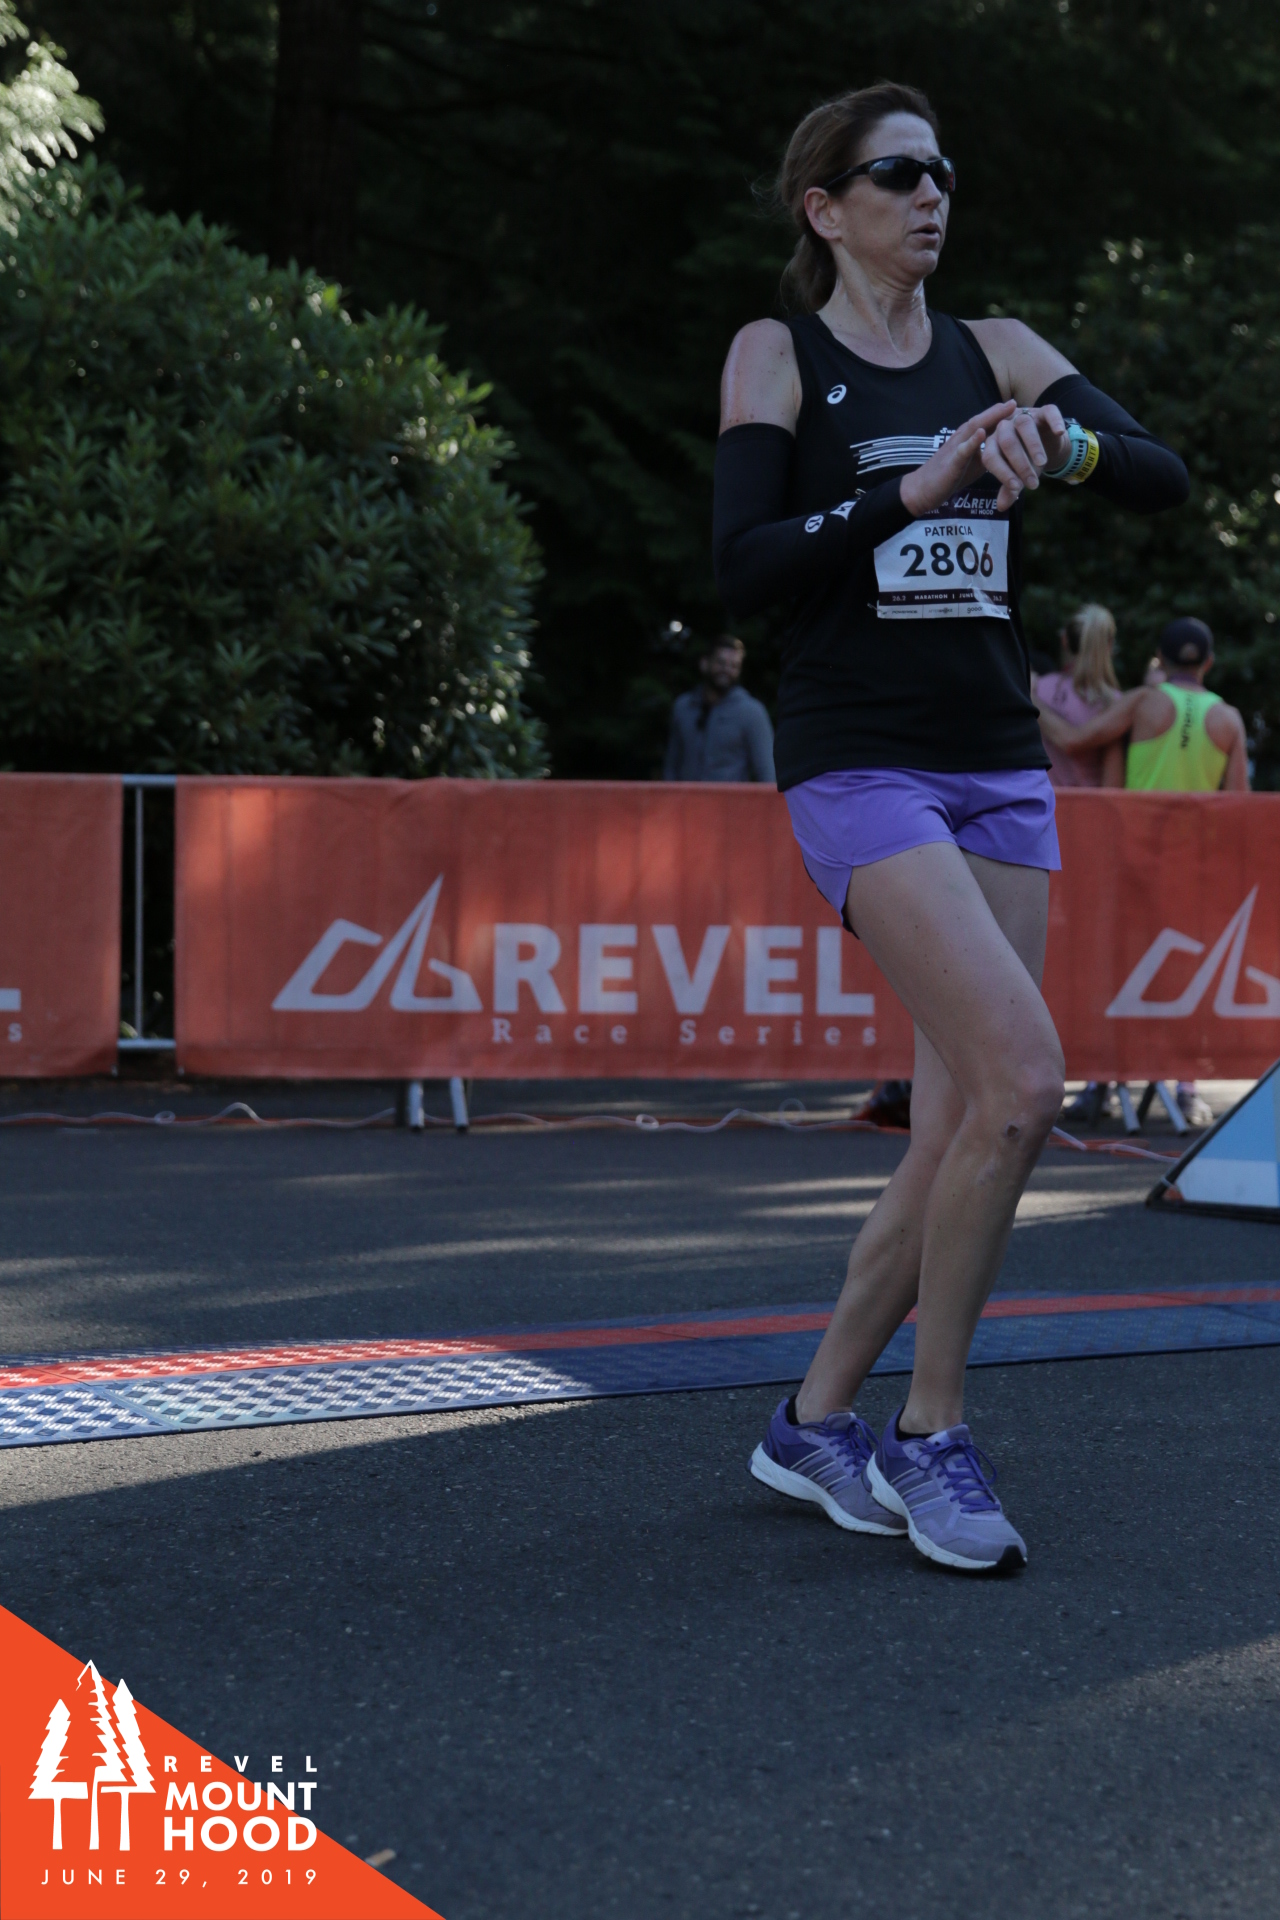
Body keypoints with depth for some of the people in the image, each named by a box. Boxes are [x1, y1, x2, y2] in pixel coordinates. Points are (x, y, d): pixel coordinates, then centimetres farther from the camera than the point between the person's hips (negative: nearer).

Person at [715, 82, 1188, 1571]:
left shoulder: (997, 355, 14)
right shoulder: (777, 356, 2)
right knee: (1021, 1080, -20)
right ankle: (930, 1435, -5)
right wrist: (909, 495, -18)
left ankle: (815, 1421, 18)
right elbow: (743, 566, -9)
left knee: (961, 1129, 2)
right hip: (859, 763, -5)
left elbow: (1164, 480, 3)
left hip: (998, 765, 5)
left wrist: (1064, 443, -17)